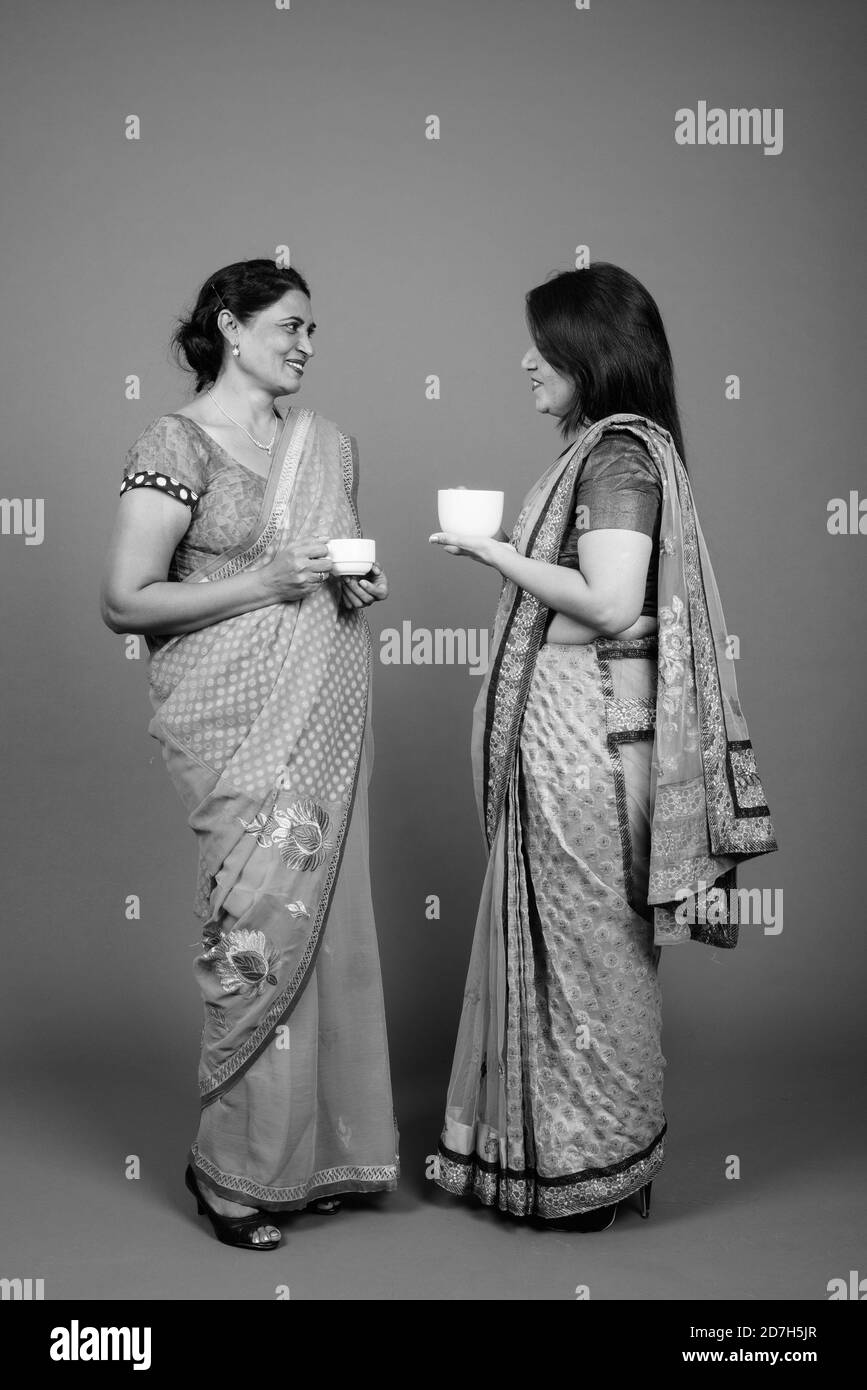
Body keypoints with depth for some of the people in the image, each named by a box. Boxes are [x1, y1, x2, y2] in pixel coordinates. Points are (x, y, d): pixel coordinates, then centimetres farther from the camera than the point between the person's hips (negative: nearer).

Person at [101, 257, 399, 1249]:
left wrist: (357, 584, 5)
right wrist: (264, 583, -16)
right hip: (235, 720, -6)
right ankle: (230, 1169, 10)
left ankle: (310, 1152, 19)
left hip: (326, 716, 6)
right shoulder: (178, 444, -6)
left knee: (325, 925, 7)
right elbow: (124, 602, -10)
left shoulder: (324, 447, 14)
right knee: (262, 931, -6)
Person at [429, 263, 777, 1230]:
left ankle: (592, 1172, 17)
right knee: (558, 943, 15)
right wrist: (502, 550, 13)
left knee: (585, 944, 2)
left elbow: (611, 606, -23)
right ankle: (554, 1147, 27)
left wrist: (497, 554, -16)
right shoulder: (604, 446, 15)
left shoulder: (619, 451, -13)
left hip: (585, 738, -9)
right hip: (559, 734, 9)